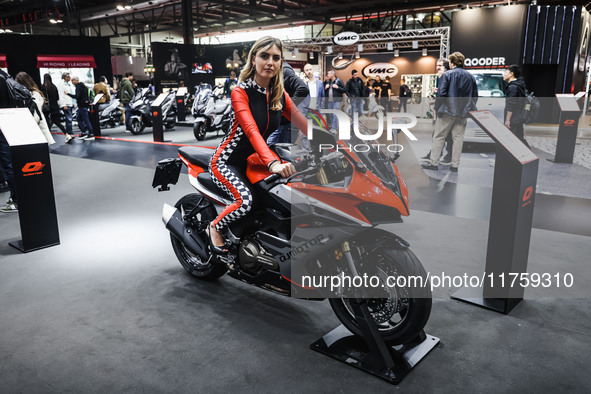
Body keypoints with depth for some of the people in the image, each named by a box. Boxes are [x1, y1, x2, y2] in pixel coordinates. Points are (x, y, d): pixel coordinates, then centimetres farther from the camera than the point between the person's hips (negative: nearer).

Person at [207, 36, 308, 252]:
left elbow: (304, 124, -4)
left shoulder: (279, 95, 3)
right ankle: (215, 226, 2)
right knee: (245, 200, -29)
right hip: (225, 161, -6)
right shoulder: (240, 91, -16)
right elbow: (251, 130, -32)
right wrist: (272, 163, -48)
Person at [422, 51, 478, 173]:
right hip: (463, 113, 5)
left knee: (438, 137, 3)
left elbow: (441, 93, -13)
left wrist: (437, 108, -4)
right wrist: (468, 108, 20)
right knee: (458, 138, 9)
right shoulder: (471, 77, 10)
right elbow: (475, 96, 12)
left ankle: (433, 163, 5)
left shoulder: (447, 75, -6)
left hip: (447, 111, -4)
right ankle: (455, 165, 11)